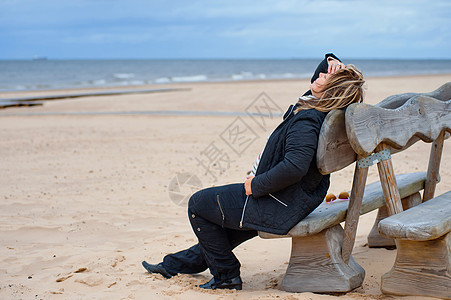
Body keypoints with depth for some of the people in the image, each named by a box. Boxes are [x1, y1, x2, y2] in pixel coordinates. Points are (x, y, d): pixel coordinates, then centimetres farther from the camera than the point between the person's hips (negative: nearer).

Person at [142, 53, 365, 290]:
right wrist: (331, 61, -3)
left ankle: (226, 275, 14)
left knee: (198, 204, 4)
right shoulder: (320, 108, -1)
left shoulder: (306, 121, -29)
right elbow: (321, 72, 20)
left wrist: (256, 185, -27)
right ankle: (176, 264, 45)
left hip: (278, 208, -10)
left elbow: (294, 167, -42)